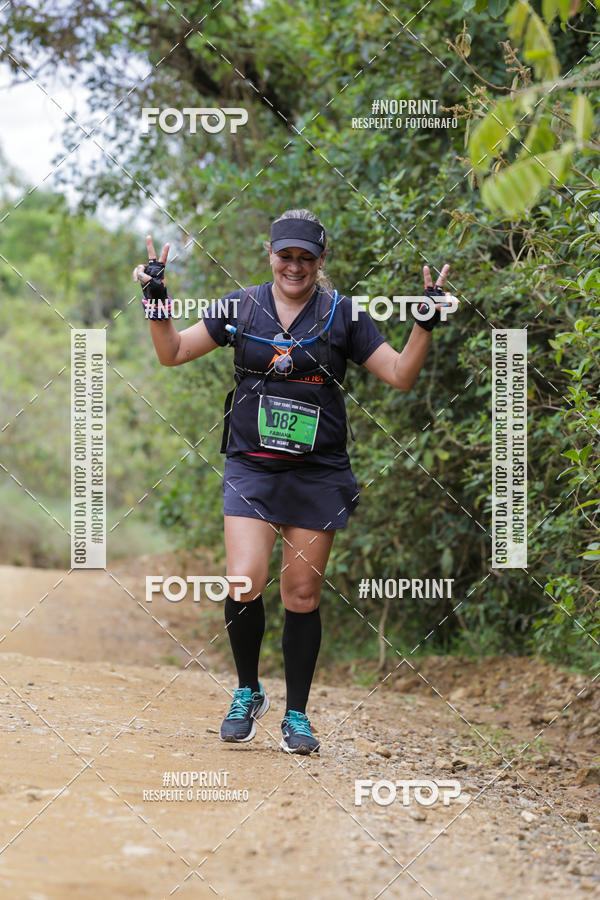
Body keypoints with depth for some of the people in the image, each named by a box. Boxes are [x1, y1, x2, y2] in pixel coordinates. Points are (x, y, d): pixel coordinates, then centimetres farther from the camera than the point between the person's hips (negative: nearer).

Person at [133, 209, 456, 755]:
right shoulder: (241, 308, 5)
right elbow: (173, 352, 10)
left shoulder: (344, 316, 2)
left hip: (318, 474, 0)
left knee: (303, 595, 2)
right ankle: (248, 692, 9)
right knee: (245, 584, -15)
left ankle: (297, 715, 15)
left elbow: (401, 375, 2)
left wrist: (426, 324, -11)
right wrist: (157, 300, -5)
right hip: (251, 466, 0)